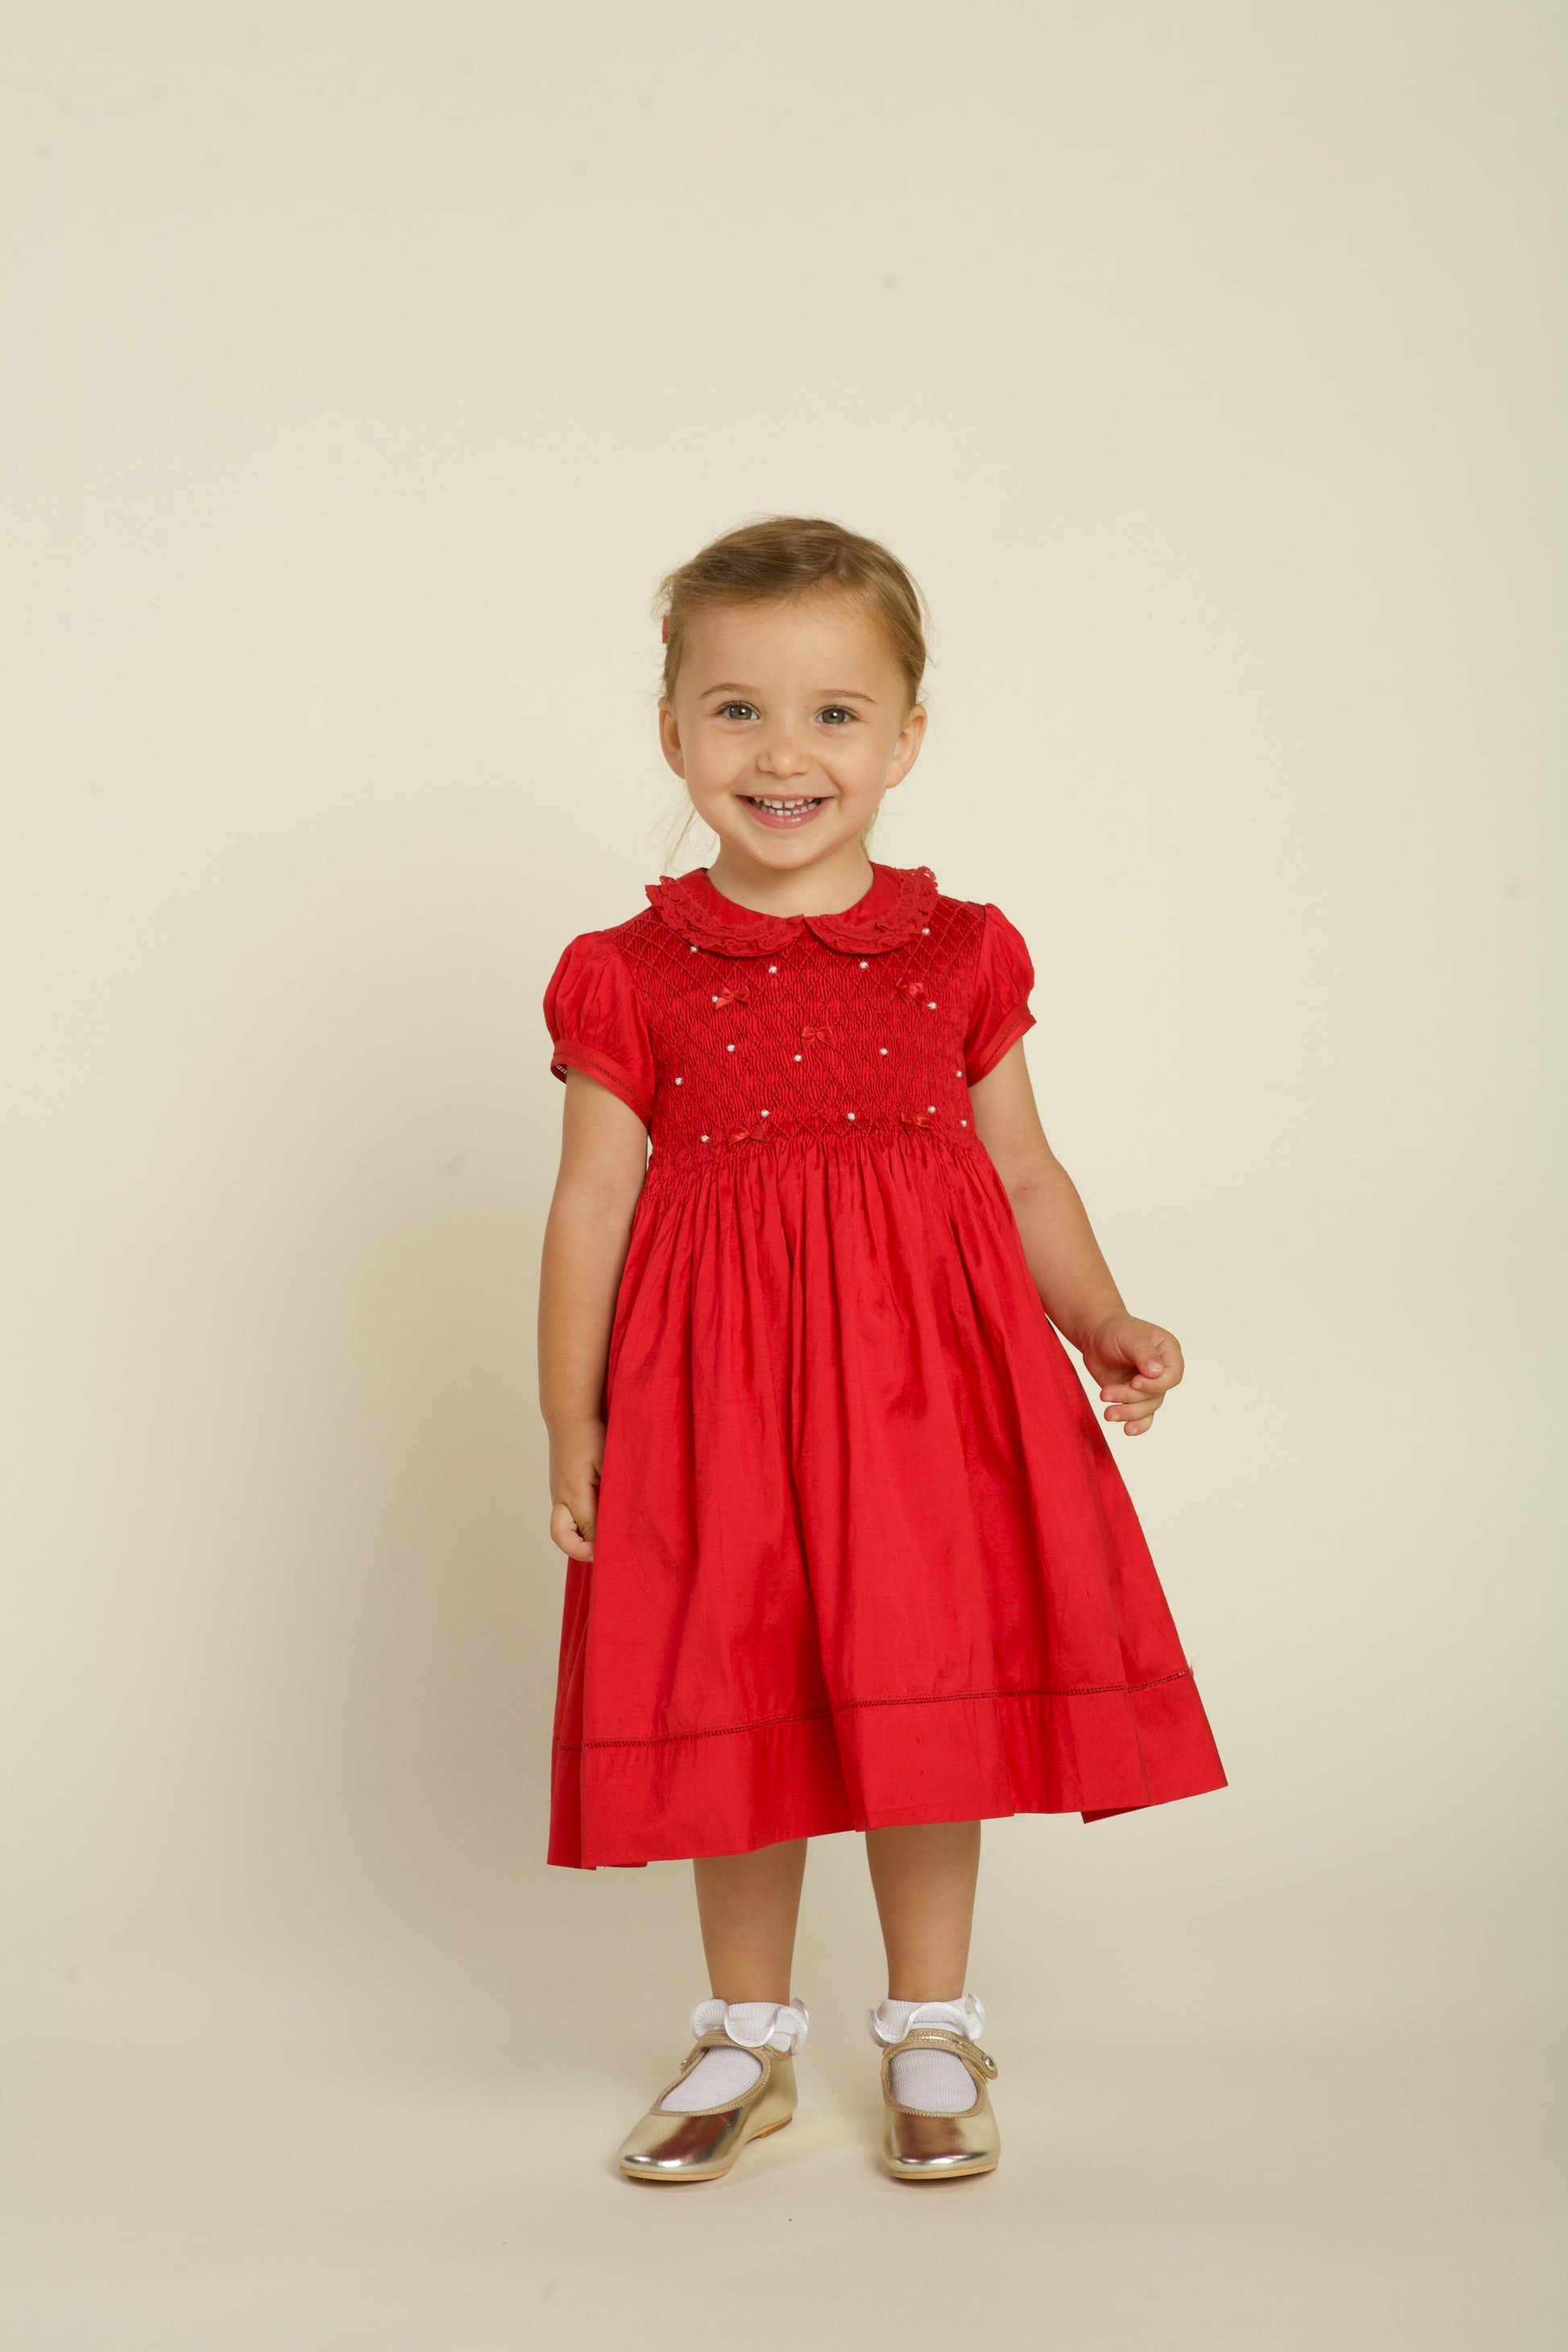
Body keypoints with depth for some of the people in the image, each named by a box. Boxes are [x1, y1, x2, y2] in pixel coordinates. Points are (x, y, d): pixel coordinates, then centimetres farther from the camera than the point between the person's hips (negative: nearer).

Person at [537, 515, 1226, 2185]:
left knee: (929, 1703, 6)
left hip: (928, 1366, 1)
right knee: (738, 1711, 8)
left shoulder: (961, 955, 4)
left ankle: (932, 2031, 25)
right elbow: (592, 1209, 1)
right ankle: (749, 2038, 27)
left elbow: (1026, 1177, 11)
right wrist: (571, 1436, -1)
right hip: (716, 1382, -1)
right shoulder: (630, 978, 0)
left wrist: (1106, 1331, -1)